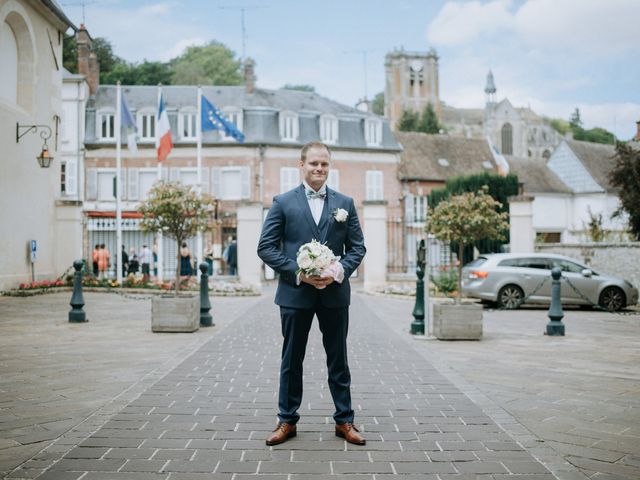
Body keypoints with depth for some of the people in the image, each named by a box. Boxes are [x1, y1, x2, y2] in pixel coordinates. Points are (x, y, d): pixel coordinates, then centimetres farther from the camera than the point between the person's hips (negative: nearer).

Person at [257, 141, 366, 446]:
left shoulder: (345, 203, 7)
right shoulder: (283, 203, 0)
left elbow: (357, 247, 7)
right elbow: (266, 247, -3)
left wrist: (340, 271, -12)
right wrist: (299, 273, -14)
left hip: (334, 292, 2)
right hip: (295, 292, -1)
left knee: (338, 360, 10)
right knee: (291, 360, 9)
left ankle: (344, 421, 20)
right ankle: (287, 421, 21)